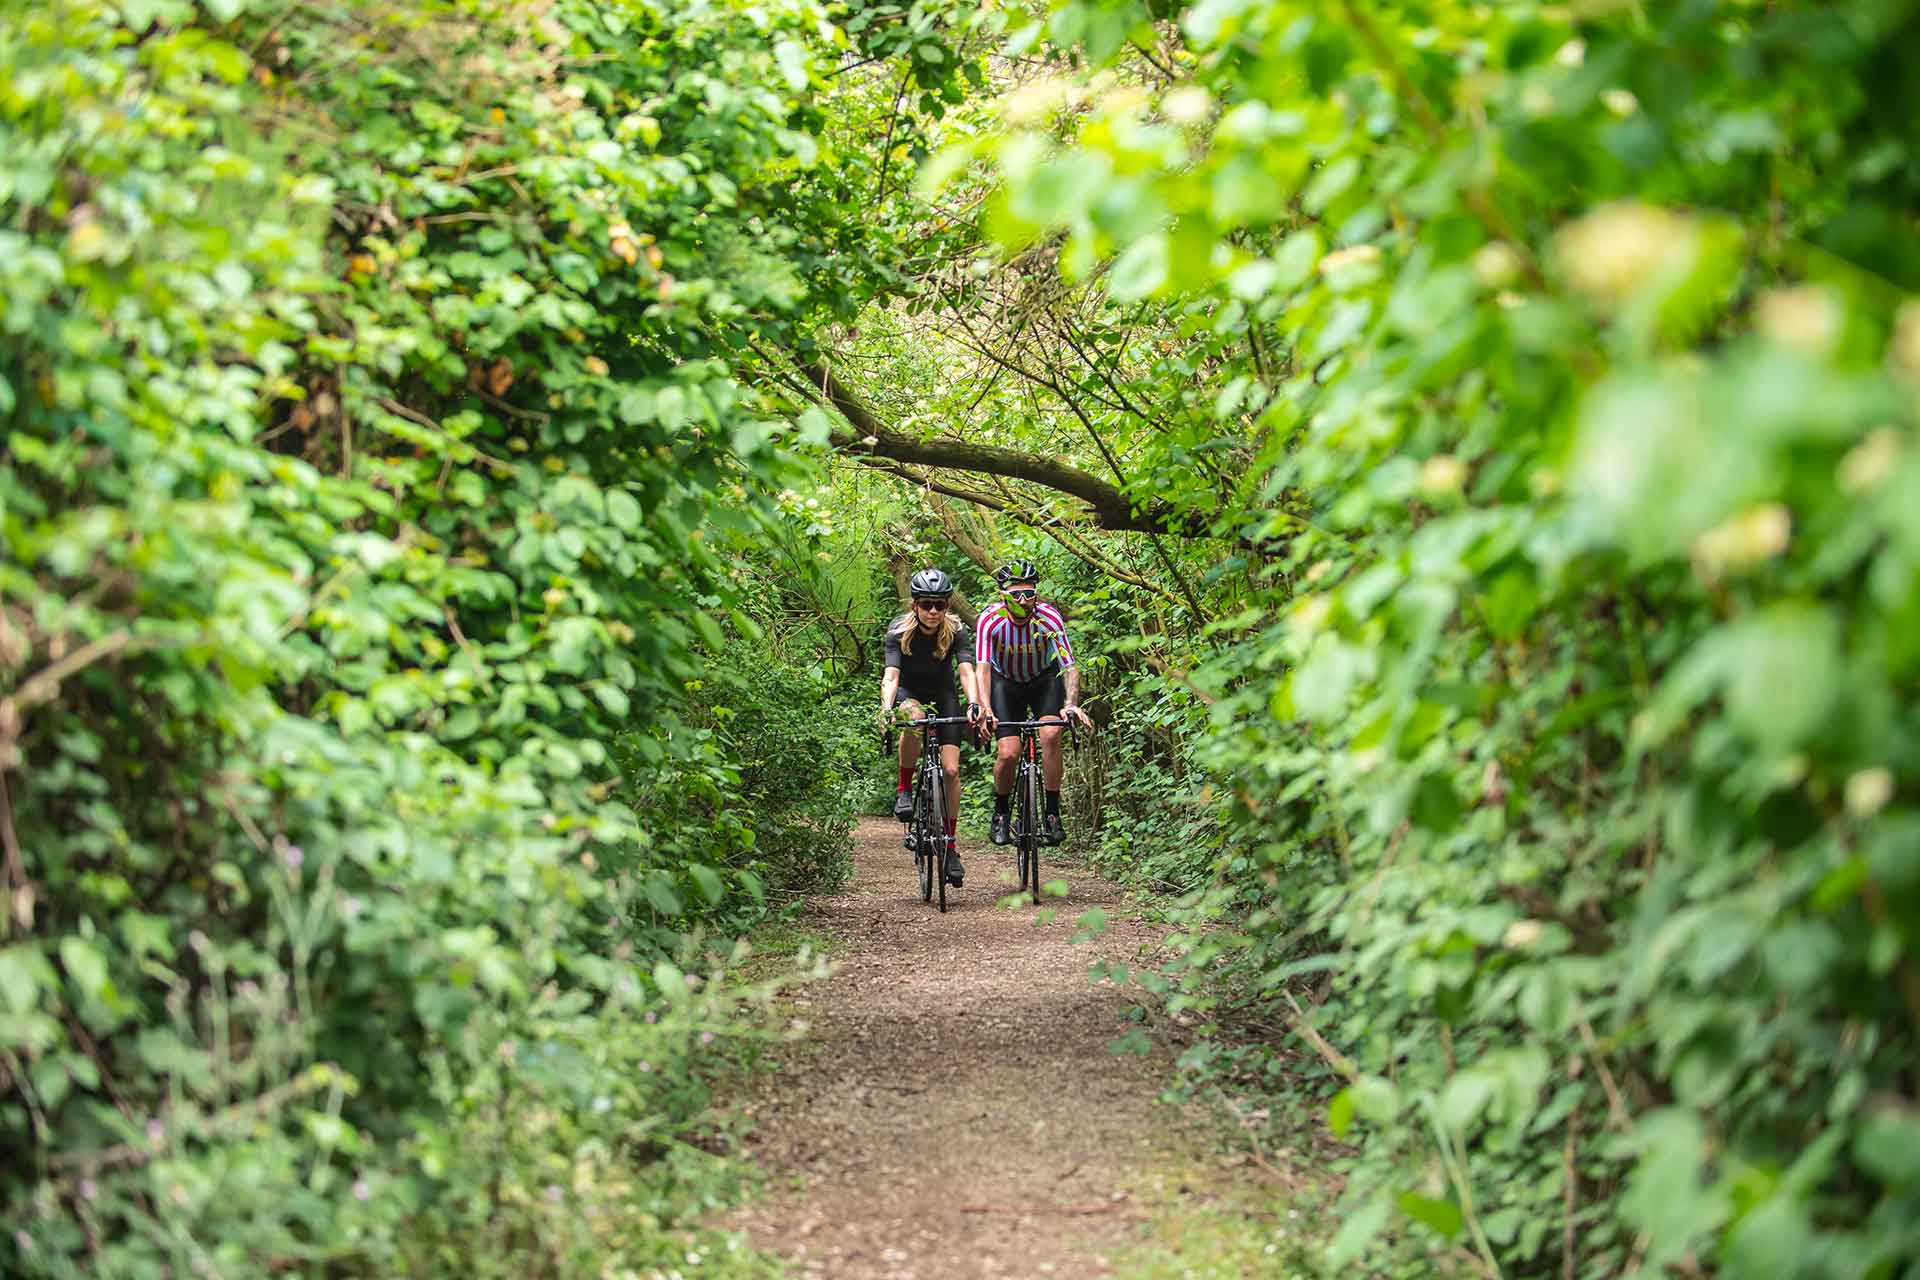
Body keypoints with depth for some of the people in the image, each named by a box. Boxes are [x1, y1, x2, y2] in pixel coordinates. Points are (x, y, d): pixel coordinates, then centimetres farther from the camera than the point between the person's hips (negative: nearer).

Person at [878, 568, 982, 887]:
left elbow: (966, 671, -31)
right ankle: (904, 789, -22)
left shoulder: (956, 630, -20)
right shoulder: (899, 631, -23)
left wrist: (973, 703, -51)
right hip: (910, 693, -1)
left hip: (943, 696, 1)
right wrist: (886, 708, -52)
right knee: (914, 716, -39)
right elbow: (891, 674, -33)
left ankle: (950, 845, -2)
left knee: (951, 769, -13)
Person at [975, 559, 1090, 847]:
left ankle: (1053, 813, -13)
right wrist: (985, 708, -51)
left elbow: (1069, 666, -31)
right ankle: (1001, 812, 13)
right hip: (1005, 682, 0)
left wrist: (1071, 704, -48)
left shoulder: (1049, 617, -28)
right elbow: (982, 667, -35)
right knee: (1009, 753, -15)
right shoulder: (990, 619, -28)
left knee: (1050, 735, -25)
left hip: (1044, 680, 0)